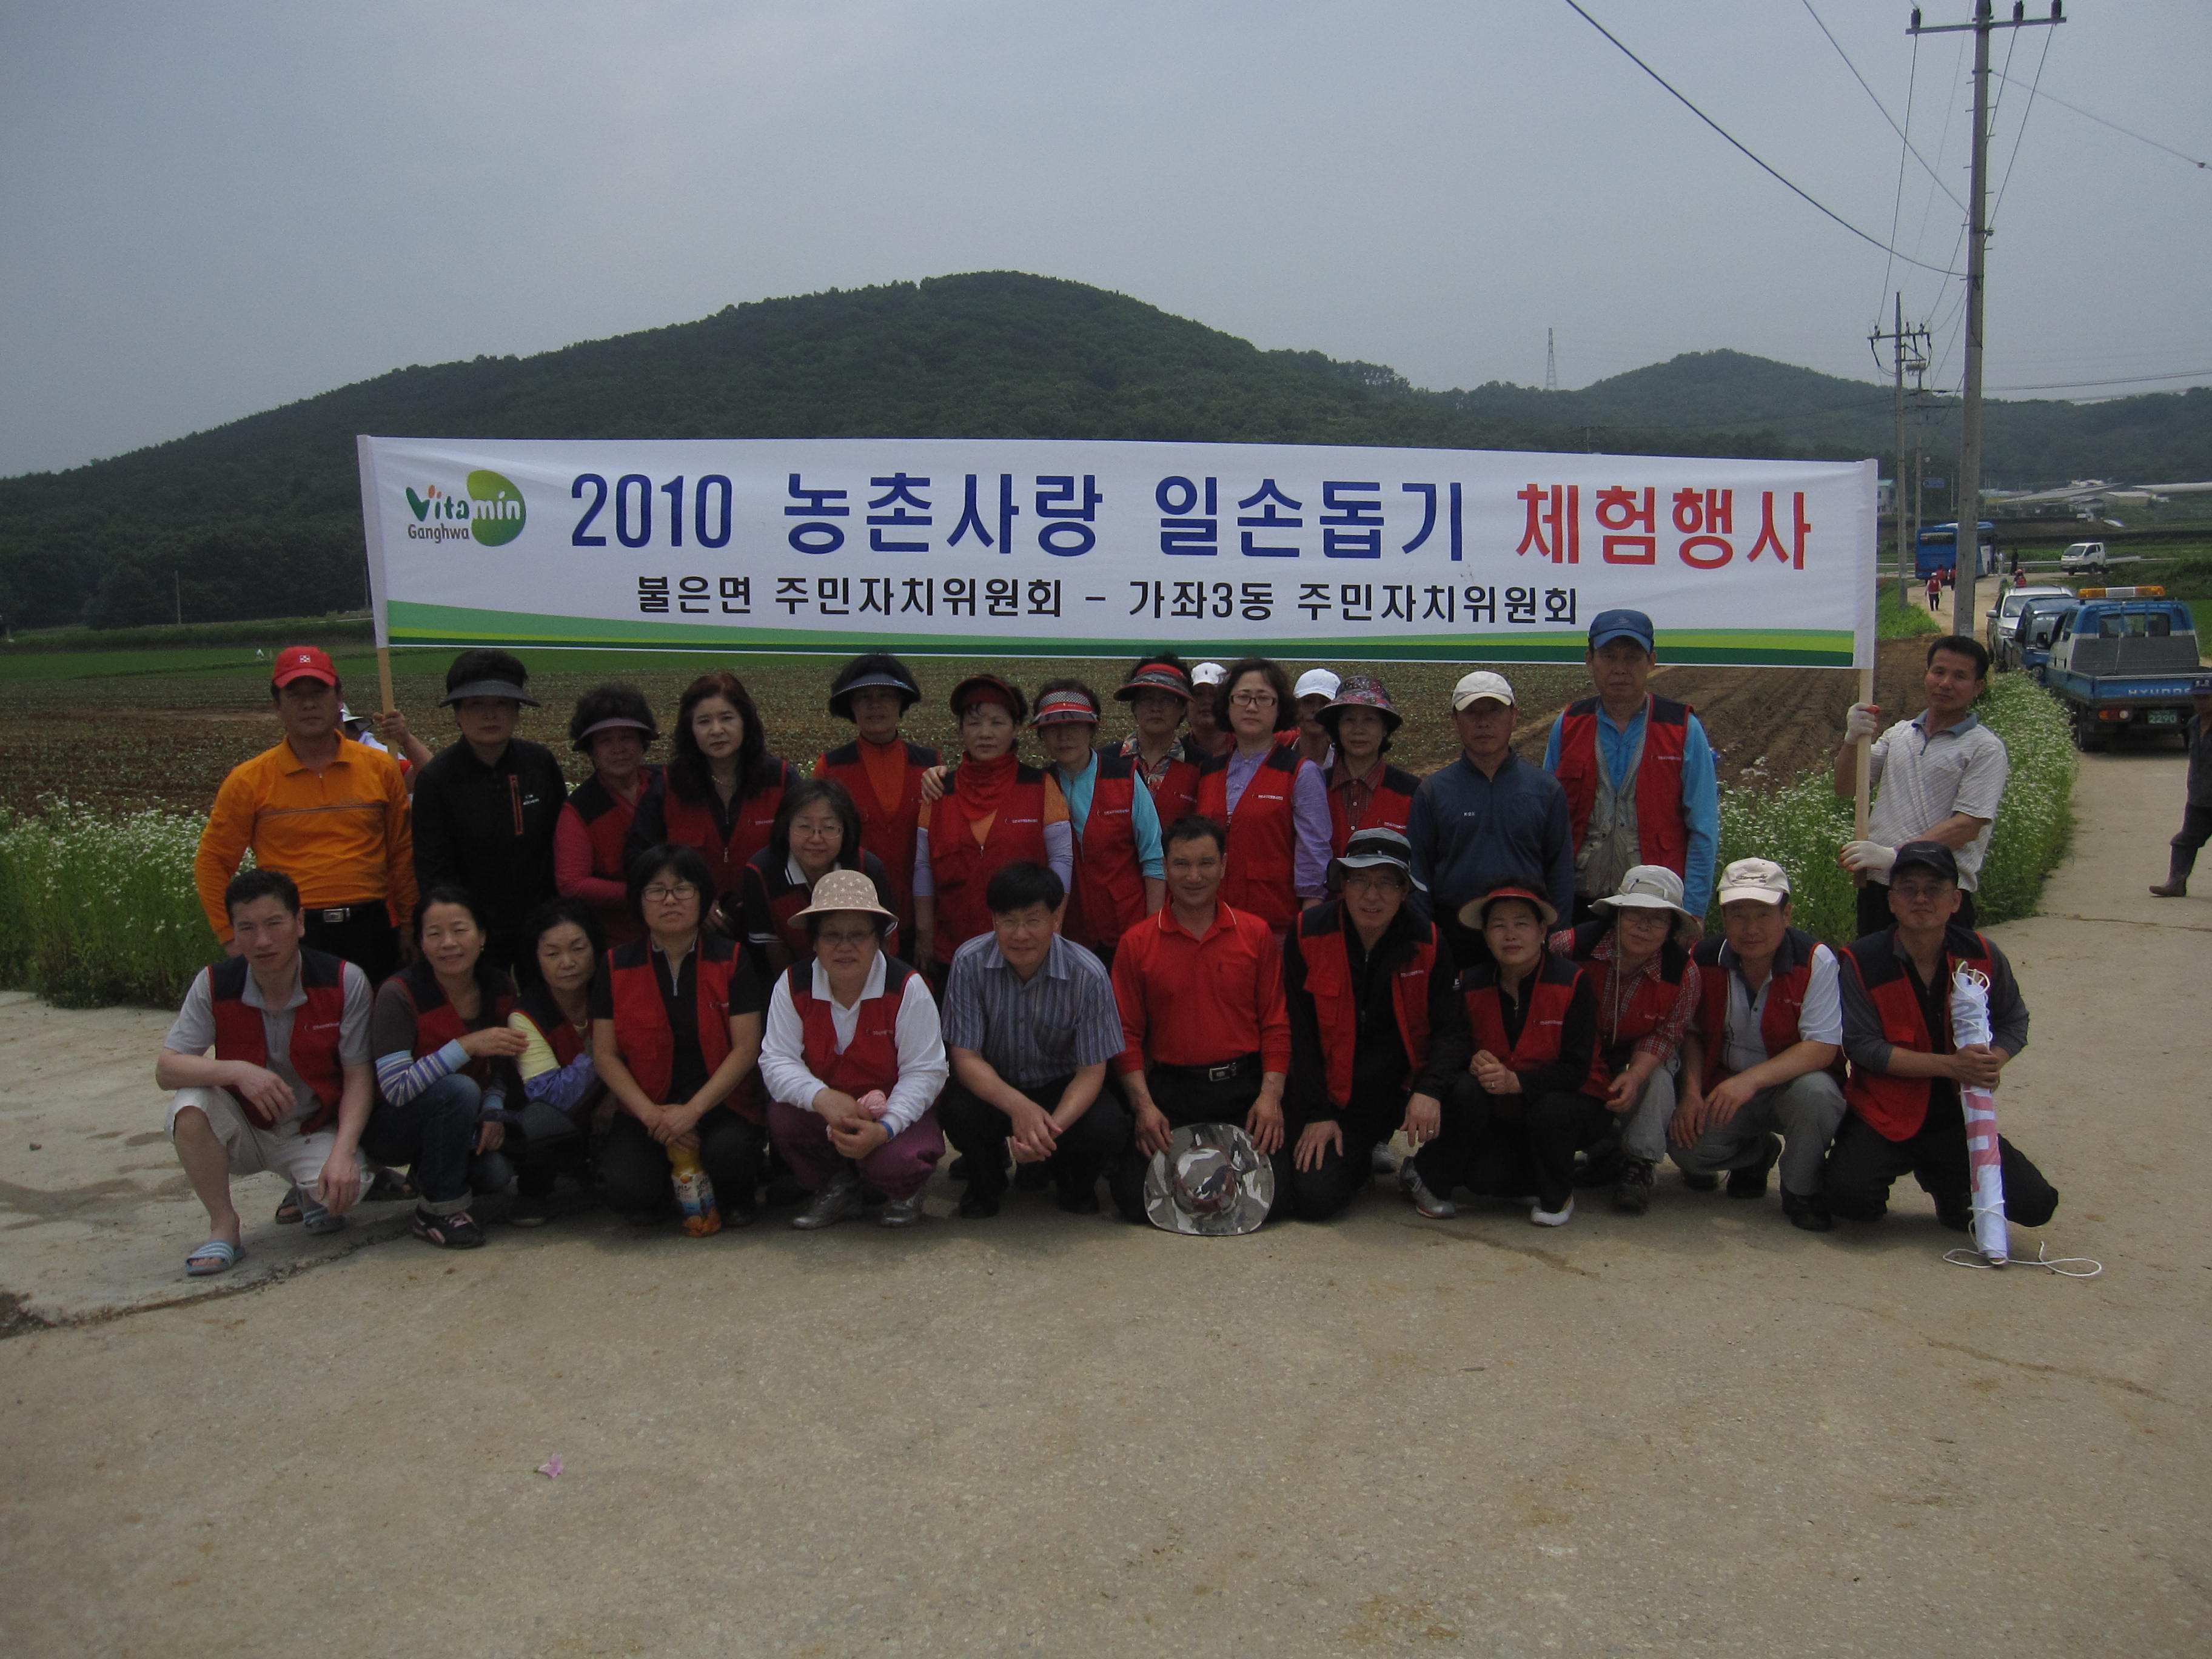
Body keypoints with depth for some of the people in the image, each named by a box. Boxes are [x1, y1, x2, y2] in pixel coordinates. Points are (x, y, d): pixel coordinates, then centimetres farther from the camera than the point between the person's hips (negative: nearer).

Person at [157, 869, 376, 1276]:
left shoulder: (344, 982, -16)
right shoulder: (214, 985, -12)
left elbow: (357, 1077, -12)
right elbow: (165, 1069, -15)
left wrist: (343, 1152, -26)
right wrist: (237, 1071, -34)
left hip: (315, 1132, -1)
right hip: (243, 1131, 1)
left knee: (343, 1191, -31)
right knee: (189, 1106, -30)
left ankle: (315, 1194, 10)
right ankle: (224, 1226, -10)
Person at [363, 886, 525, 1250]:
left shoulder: (498, 987, -5)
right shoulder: (400, 995, -21)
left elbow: (503, 1066, 9)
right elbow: (396, 1090, -28)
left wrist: (493, 1111, -11)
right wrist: (467, 1046, -35)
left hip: (462, 1122, 5)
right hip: (392, 1129, -5)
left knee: (497, 1170, -24)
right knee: (459, 1089, -34)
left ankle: (428, 1173, 11)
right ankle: (438, 1209, -15)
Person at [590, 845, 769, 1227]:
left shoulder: (731, 960, 2)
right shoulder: (617, 967, 5)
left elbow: (746, 1048, -5)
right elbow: (606, 1055, 1)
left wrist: (693, 1110, -16)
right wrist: (651, 1115, -13)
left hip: (718, 1102, -1)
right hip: (644, 1107, 1)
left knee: (729, 1153, -34)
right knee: (628, 1192, -26)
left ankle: (735, 1198, 5)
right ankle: (667, 1194, 12)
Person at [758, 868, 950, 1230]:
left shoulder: (907, 989, -16)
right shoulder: (793, 985, -8)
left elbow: (924, 1072, -16)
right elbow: (777, 1059, -12)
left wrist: (883, 1129, -32)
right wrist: (822, 1098, -34)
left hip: (895, 1111, -3)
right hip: (823, 1111, 3)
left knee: (893, 1163, -33)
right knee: (782, 1116, -28)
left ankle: (904, 1190, 10)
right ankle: (836, 1187, 4)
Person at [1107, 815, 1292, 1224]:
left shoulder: (1257, 933, 7)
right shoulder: (1137, 943, 5)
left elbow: (1275, 1023, 6)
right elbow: (1127, 1034, 5)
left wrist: (1271, 1095, -7)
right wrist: (1143, 1105, -8)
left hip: (1244, 1086, 0)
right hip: (1169, 1090, 0)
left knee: (1270, 1194, -18)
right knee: (1136, 1197, -16)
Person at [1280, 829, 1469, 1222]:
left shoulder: (1427, 942, -6)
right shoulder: (1308, 936, -8)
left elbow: (1452, 1027, -7)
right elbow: (1299, 1031, -4)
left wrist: (1430, 1090, -26)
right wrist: (1316, 1113, -8)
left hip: (1402, 1087, 1)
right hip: (1334, 1097, -1)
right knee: (1313, 1199, -17)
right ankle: (1360, 1157, 20)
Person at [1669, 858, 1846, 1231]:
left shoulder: (1815, 960, -16)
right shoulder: (1704, 960, -6)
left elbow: (1822, 1047, -21)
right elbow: (1690, 1032, 5)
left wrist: (1751, 1080, -33)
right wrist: (1691, 1093, -13)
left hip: (1792, 1081, -3)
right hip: (1724, 1085, 3)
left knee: (1816, 1092, -38)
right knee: (1686, 1144, -24)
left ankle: (1801, 1190, -7)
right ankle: (1757, 1153, 15)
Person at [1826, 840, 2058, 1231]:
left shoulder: (1982, 957, -2)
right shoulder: (1862, 961, -13)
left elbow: (2013, 1022, 12)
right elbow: (1862, 1045, -15)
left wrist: (1992, 1063, -11)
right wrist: (1950, 1065, -23)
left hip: (1959, 1117, 3)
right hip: (1884, 1115, -3)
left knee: (2036, 1205, -12)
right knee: (1851, 1196, -28)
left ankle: (1945, 1179, 20)